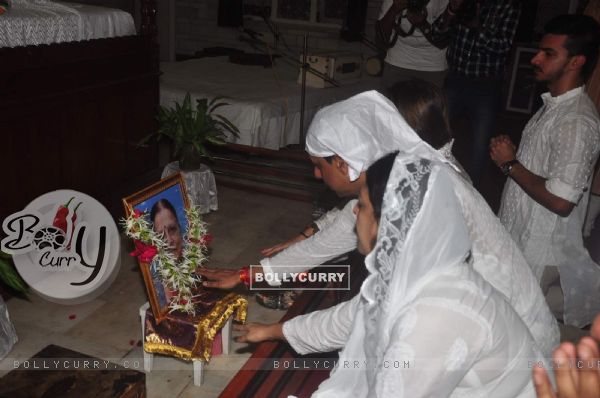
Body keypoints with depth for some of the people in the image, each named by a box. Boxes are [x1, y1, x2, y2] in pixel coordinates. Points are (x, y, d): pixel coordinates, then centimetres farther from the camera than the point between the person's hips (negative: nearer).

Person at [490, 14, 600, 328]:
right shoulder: (554, 104, 8)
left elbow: (560, 200, -28)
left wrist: (511, 164, -17)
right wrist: (511, 153, 1)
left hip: (541, 252, -9)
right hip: (519, 235, 9)